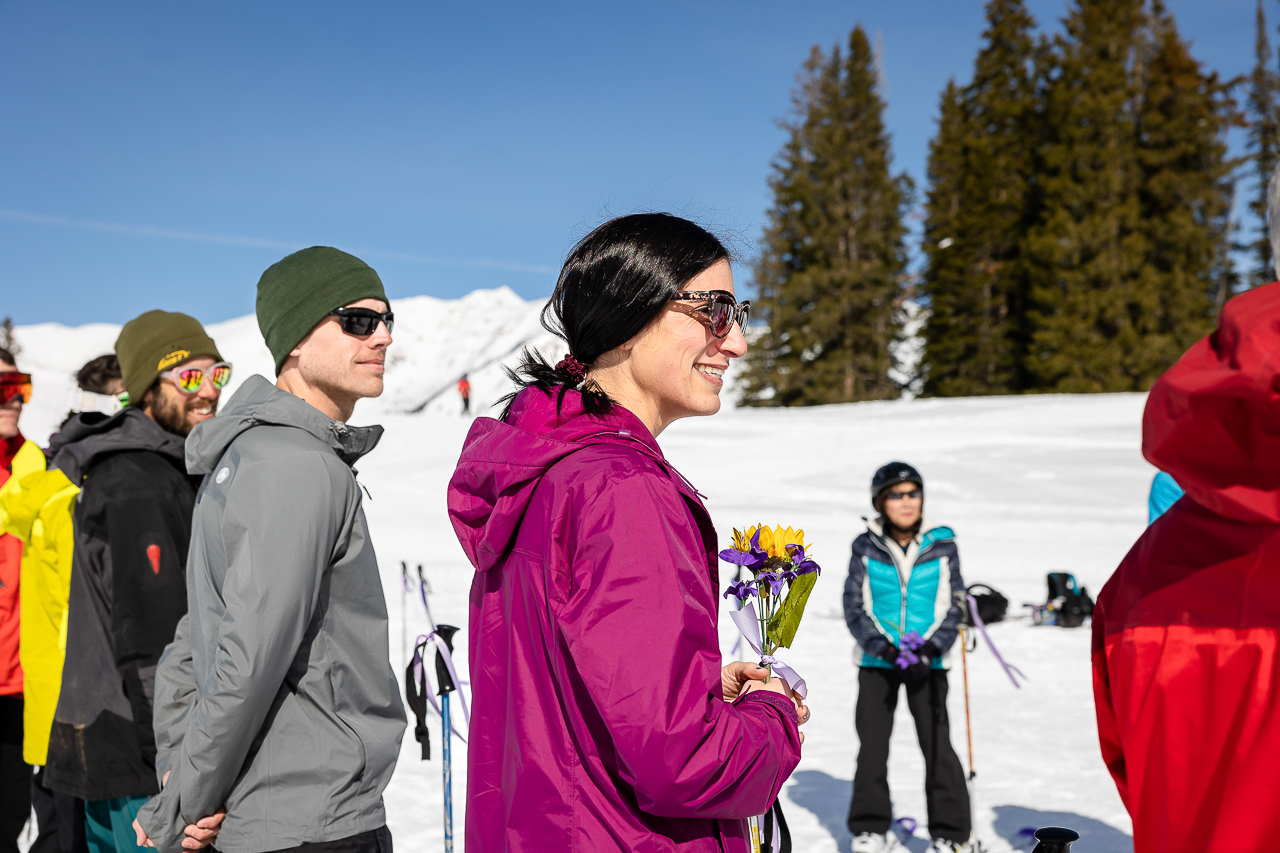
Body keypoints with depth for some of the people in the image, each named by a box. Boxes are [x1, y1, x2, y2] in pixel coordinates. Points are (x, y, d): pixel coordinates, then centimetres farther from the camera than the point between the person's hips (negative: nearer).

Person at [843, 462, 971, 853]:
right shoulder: (866, 547, -2)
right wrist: (882, 645, -15)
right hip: (877, 659, 1)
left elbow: (953, 605, 0)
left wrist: (930, 648, -14)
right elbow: (854, 605, -1)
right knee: (872, 744, 4)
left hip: (928, 661, 0)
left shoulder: (942, 545, -1)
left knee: (937, 745, -4)